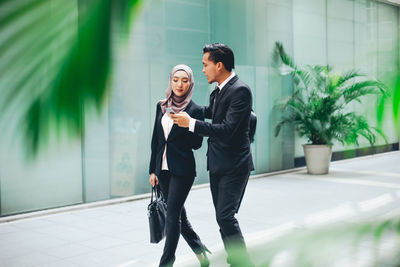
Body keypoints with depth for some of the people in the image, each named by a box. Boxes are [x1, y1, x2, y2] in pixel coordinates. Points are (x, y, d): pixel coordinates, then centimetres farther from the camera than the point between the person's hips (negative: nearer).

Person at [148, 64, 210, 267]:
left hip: (182, 169, -6)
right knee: (178, 214, 12)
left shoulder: (195, 110, -4)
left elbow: (197, 144, -7)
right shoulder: (161, 106, 10)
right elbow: (155, 139, 12)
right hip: (163, 168, 6)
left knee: (173, 215, -6)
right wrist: (153, 169, 10)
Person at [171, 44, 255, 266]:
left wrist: (191, 123, -19)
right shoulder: (218, 92, 13)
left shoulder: (240, 90, -16)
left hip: (234, 166, -9)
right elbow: (208, 112, 34)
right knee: (223, 217, 12)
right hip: (217, 165, 9)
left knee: (226, 216, -13)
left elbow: (227, 129, -25)